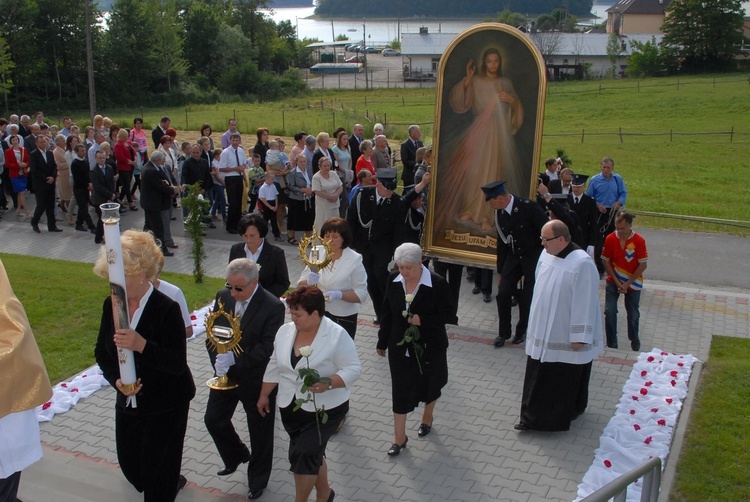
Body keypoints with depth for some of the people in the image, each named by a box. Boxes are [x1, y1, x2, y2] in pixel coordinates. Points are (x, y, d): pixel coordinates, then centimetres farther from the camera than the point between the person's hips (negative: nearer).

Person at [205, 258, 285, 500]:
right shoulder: (223, 297, -4)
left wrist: (234, 358, -30)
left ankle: (258, 480, 34)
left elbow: (268, 349, -24)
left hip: (257, 380, -5)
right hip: (226, 375, 5)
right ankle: (237, 456, 44)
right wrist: (218, 360, -13)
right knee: (213, 420, 15)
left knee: (260, 432, 11)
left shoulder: (273, 306, -21)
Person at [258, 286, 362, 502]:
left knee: (304, 454, -11)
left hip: (325, 409, -6)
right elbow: (274, 366, 10)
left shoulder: (337, 335, -17)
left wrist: (328, 384, -30)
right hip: (290, 408, 6)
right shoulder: (285, 331, -1)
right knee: (311, 454, 17)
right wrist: (264, 395, 14)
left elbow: (353, 368, -16)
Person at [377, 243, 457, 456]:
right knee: (400, 390, 4)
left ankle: (427, 418, 47)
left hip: (429, 347, -2)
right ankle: (399, 438, 15)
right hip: (400, 346, 2)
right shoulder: (394, 281, -6)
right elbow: (387, 313, 4)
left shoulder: (437, 283, -18)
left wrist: (423, 320, -26)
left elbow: (450, 313, -13)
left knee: (428, 383, 19)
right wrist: (382, 342, 9)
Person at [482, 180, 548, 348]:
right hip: (513, 256, 5)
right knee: (503, 293, -5)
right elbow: (502, 242, 9)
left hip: (534, 257, -5)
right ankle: (503, 333, 13)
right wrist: (500, 271, 12)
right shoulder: (499, 213, -2)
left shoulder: (529, 207, -21)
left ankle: (522, 331, 25)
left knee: (528, 298, 1)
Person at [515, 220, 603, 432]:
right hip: (544, 331, 7)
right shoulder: (546, 255, 1)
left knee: (564, 379, 6)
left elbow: (584, 303, -21)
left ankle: (560, 417, 20)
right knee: (539, 377, 13)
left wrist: (578, 337, -19)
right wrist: (536, 324, 17)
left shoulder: (582, 264, -23)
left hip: (566, 336, -7)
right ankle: (533, 416, 24)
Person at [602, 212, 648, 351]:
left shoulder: (639, 241, -17)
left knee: (633, 313, 12)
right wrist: (617, 282, -11)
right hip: (613, 281, 1)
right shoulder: (610, 239, -12)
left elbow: (643, 265, -13)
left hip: (633, 283, -1)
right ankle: (611, 344, 6)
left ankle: (634, 339, 38)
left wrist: (627, 284, -15)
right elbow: (606, 262, -5)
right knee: (609, 311, -8)